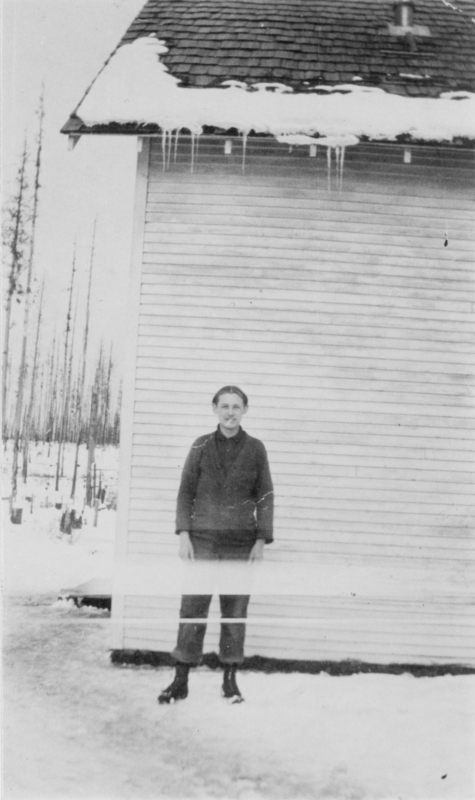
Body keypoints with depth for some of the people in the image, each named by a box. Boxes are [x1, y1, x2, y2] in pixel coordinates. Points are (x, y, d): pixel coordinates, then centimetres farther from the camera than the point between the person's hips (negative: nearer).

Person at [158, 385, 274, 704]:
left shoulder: (255, 449, 2)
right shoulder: (201, 446, 3)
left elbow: (265, 496, 5)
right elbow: (186, 491, 5)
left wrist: (262, 540, -1)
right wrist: (184, 534, -3)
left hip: (241, 544, 0)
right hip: (202, 540, 0)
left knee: (235, 611, 6)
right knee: (192, 608, 0)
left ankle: (230, 679, 19)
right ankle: (181, 681, 10)